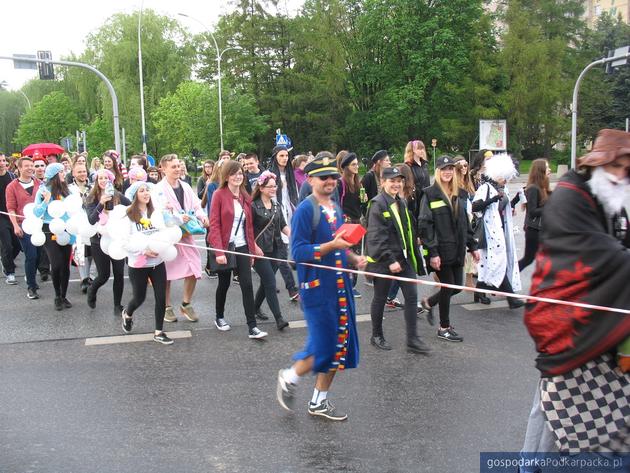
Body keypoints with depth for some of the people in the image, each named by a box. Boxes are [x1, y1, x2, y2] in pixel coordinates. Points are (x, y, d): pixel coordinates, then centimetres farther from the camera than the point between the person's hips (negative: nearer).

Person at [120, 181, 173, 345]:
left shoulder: (156, 212, 0)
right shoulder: (128, 215, -9)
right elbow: (124, 242, -12)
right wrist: (144, 251, -19)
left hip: (158, 262, 3)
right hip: (138, 264, -3)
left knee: (161, 298, 0)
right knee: (139, 298, 11)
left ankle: (159, 332, 16)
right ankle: (127, 314, 46)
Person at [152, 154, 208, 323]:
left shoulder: (186, 187, 11)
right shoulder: (158, 189, -8)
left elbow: (196, 205, 8)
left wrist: (202, 217, -14)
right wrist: (179, 217, -32)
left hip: (186, 235, 5)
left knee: (193, 271, 1)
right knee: (166, 274, 6)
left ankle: (186, 304, 20)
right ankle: (167, 307, 23)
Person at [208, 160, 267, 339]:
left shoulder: (245, 197, 8)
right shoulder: (219, 195, -9)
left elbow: (249, 225, 12)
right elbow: (214, 224, -13)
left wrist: (253, 247, 9)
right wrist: (219, 251, -19)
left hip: (242, 247, 4)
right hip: (224, 247, -4)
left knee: (247, 285, -4)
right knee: (224, 283, 12)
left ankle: (252, 327, -4)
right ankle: (220, 317, 34)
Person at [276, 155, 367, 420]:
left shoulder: (336, 209, 14)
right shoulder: (305, 210, -11)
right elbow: (298, 253, -17)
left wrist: (354, 258, 6)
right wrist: (332, 245, -25)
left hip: (341, 286, 8)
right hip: (317, 287, -8)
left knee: (341, 344, 11)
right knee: (323, 347, -6)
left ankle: (319, 402, 27)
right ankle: (288, 378, 23)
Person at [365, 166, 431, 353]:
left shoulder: (402, 203, 12)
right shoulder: (378, 204, -12)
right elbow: (376, 237, -18)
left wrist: (412, 254, 14)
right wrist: (390, 260, -22)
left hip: (403, 257, 7)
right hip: (383, 260, -7)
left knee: (412, 295, 1)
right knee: (380, 298, 7)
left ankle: (412, 339, 7)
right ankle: (376, 336, 24)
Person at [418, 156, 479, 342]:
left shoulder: (460, 194, 11)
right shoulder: (430, 194, -8)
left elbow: (465, 222, 17)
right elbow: (425, 225, -13)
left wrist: (472, 246, 12)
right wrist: (432, 252, -18)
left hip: (457, 249, 6)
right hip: (441, 250, -6)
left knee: (457, 286, 9)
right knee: (448, 287, 1)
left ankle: (428, 302, 36)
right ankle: (444, 328, 18)